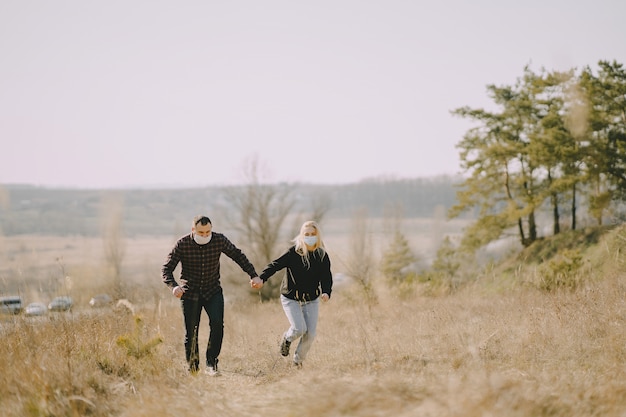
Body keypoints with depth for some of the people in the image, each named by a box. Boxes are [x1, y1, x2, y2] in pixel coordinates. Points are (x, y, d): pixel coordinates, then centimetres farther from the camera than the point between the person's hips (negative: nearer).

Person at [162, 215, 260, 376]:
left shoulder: (219, 240, -10)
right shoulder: (182, 244, -14)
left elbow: (238, 256, 3)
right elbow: (167, 268, -12)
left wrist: (253, 275, -5)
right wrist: (173, 286, -32)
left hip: (213, 291, 1)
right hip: (190, 293, -1)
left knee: (217, 324, -21)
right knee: (191, 332, -1)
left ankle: (211, 364, -12)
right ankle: (192, 367, 19)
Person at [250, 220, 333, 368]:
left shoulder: (322, 256, -4)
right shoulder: (293, 253, -14)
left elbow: (326, 278, -7)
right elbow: (275, 265, -20)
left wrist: (326, 292, -28)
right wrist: (262, 278, -37)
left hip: (311, 300, 3)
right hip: (291, 298, -3)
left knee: (310, 333, -3)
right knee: (299, 329, -17)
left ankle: (298, 360, 23)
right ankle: (287, 339, 20)